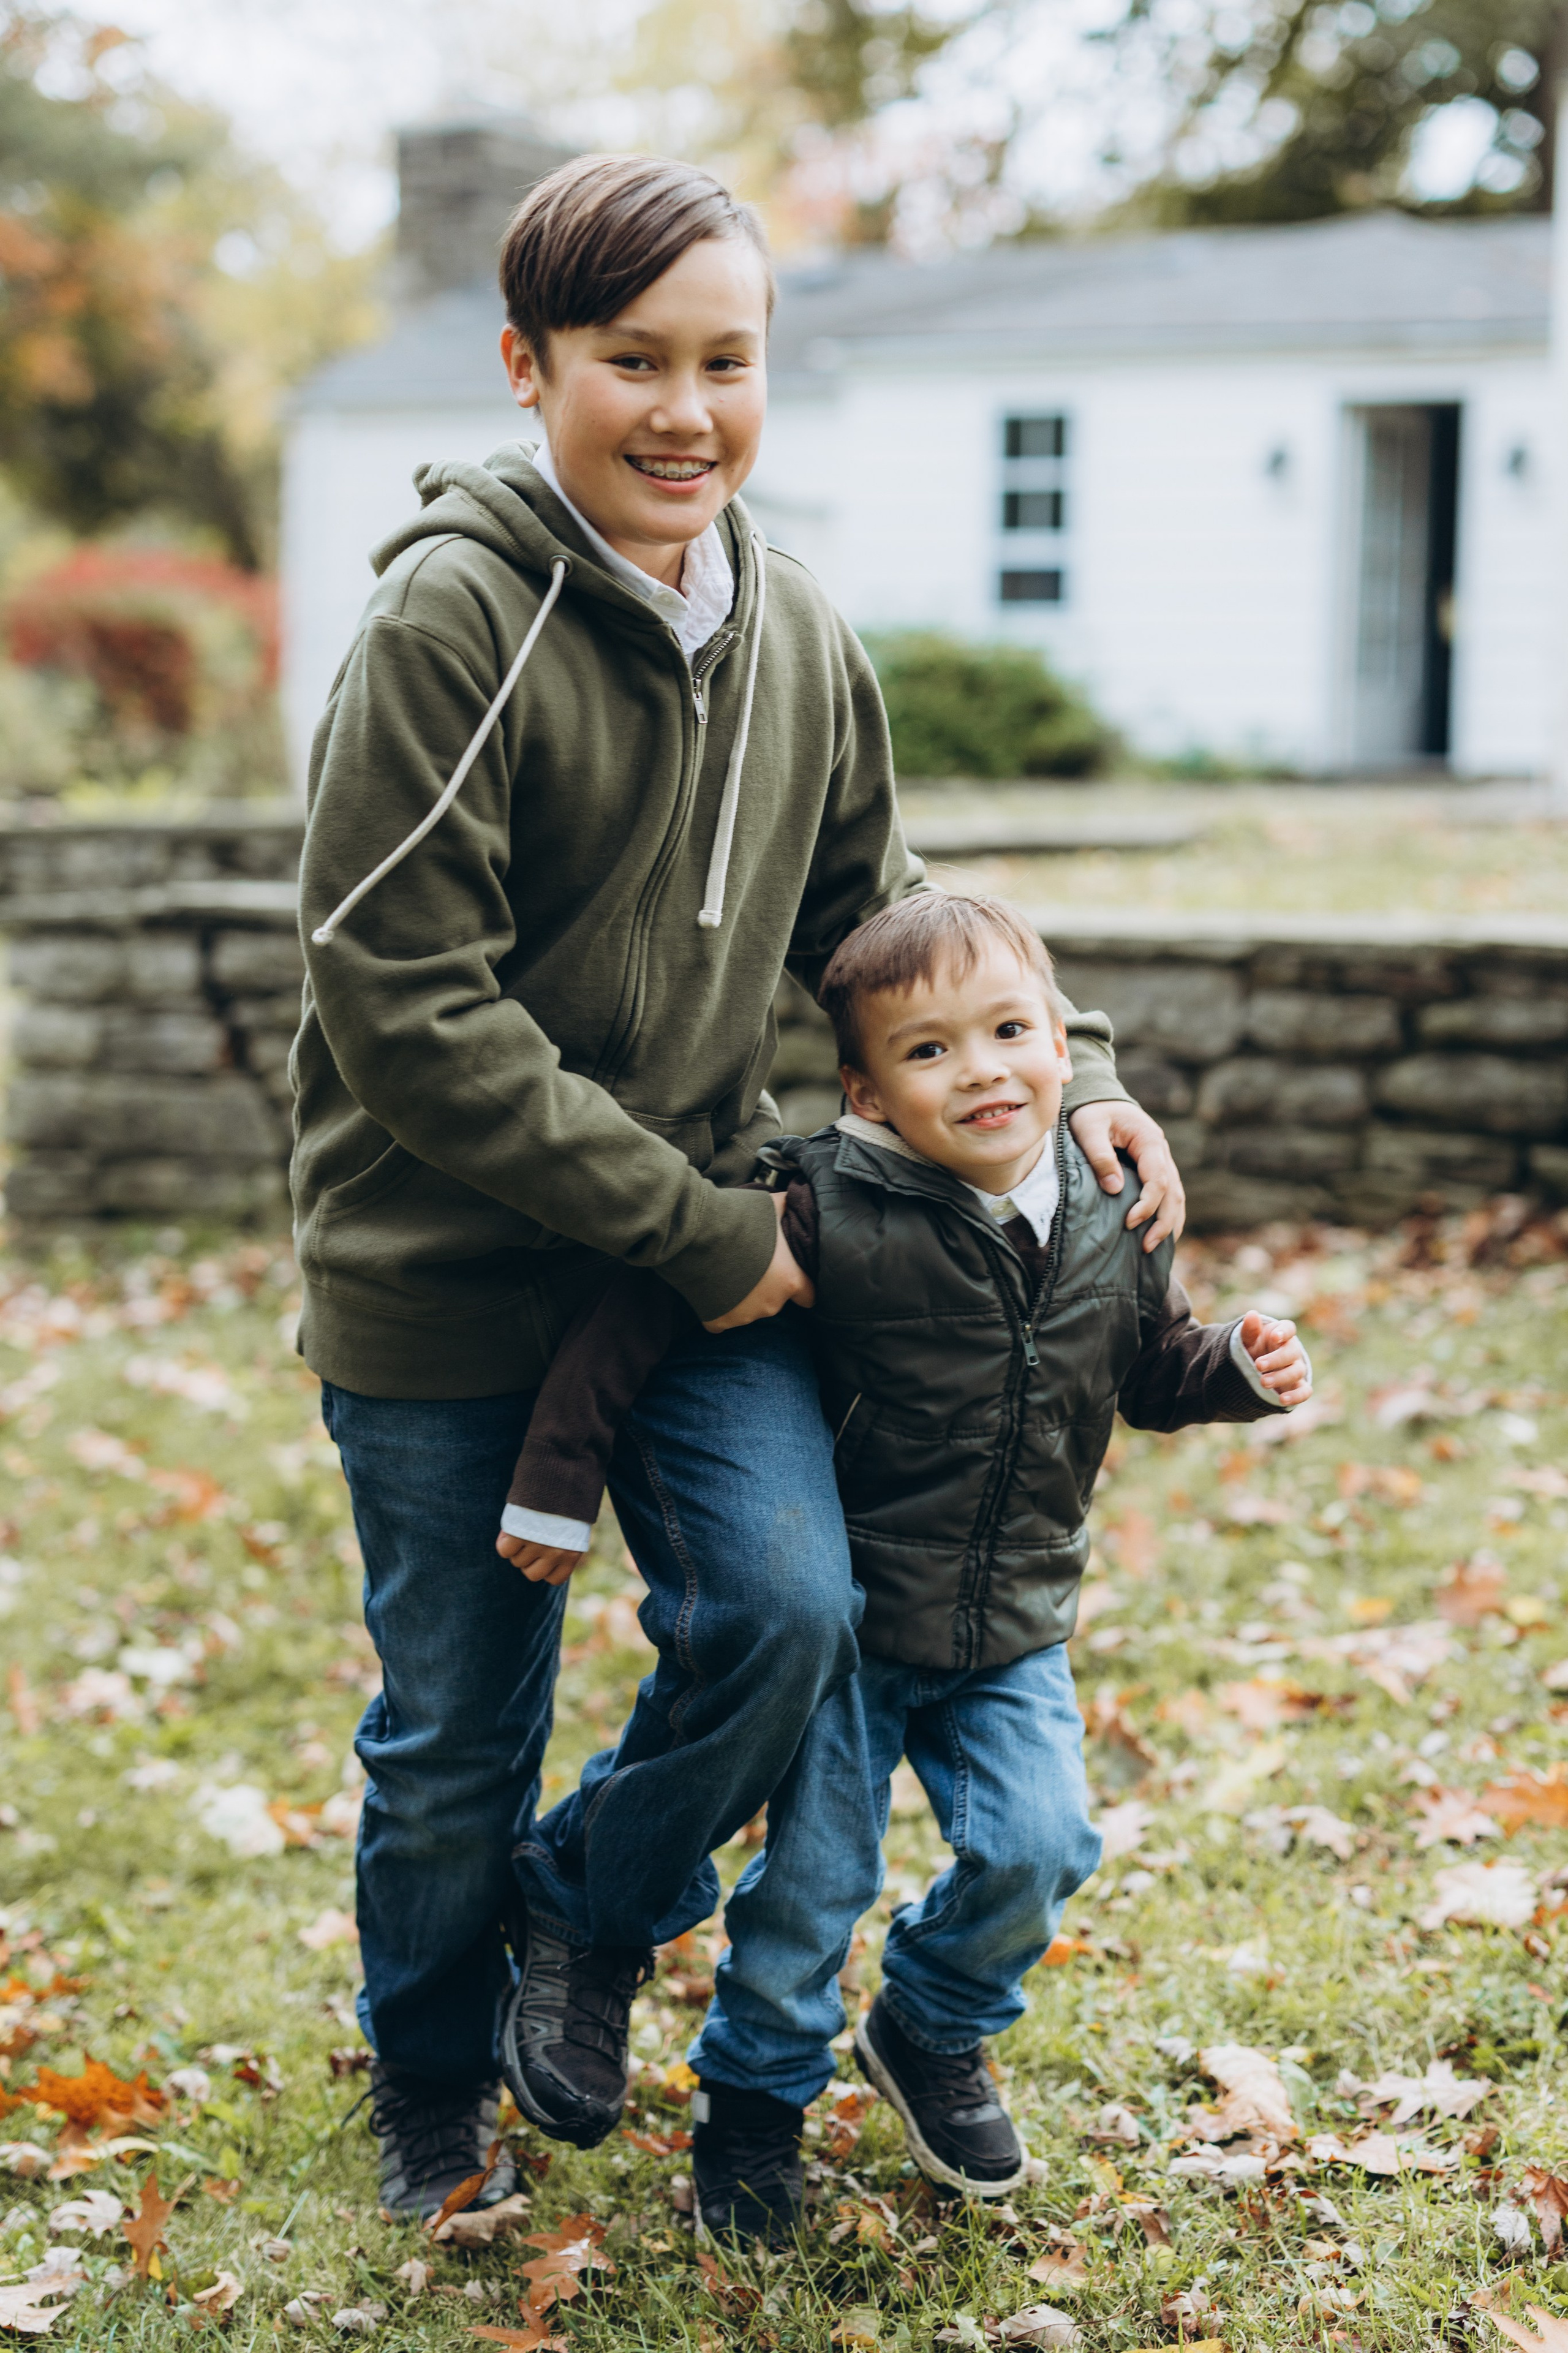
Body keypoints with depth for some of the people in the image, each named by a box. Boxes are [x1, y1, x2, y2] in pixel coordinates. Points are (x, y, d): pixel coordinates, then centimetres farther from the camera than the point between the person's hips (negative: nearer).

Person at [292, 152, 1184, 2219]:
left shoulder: (798, 632, 1)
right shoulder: (451, 621, -19)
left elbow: (871, 906, 16)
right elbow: (412, 1020, -21)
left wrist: (1071, 1073, 1)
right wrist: (703, 1235, -18)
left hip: (706, 1247, 4)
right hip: (447, 1275, -4)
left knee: (792, 1606, -15)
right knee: (455, 1738, 9)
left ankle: (591, 1911, 17)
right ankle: (433, 2094, 37)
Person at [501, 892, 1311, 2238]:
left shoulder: (1115, 1217, -4)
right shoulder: (828, 1213, -20)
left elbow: (1154, 1368, 14)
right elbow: (647, 1302, -16)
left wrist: (1243, 1369, -7)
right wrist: (560, 1476, -17)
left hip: (1014, 1630, 4)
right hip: (850, 1613, -3)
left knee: (1038, 1848, -6)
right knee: (814, 1875, 2)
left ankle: (933, 2037, 25)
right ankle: (755, 2096, 29)